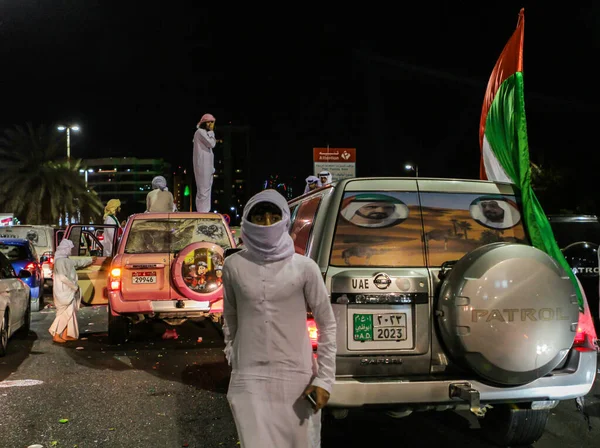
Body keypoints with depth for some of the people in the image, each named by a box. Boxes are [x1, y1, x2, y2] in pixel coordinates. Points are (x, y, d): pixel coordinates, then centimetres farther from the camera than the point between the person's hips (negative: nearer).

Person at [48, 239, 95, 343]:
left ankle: (66, 334, 14)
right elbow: (63, 277, -22)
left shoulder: (66, 260, 14)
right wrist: (75, 286, -14)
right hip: (63, 292, -10)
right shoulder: (60, 261, -16)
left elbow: (77, 262, 32)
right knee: (65, 313, -9)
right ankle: (56, 334, -5)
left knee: (70, 313, 10)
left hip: (69, 292, 10)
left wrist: (90, 259, 44)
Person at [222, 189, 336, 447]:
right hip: (249, 378, 1)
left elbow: (327, 324, 1)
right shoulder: (234, 266, 0)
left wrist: (325, 378, -3)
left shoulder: (304, 268, -5)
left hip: (296, 376, 0)